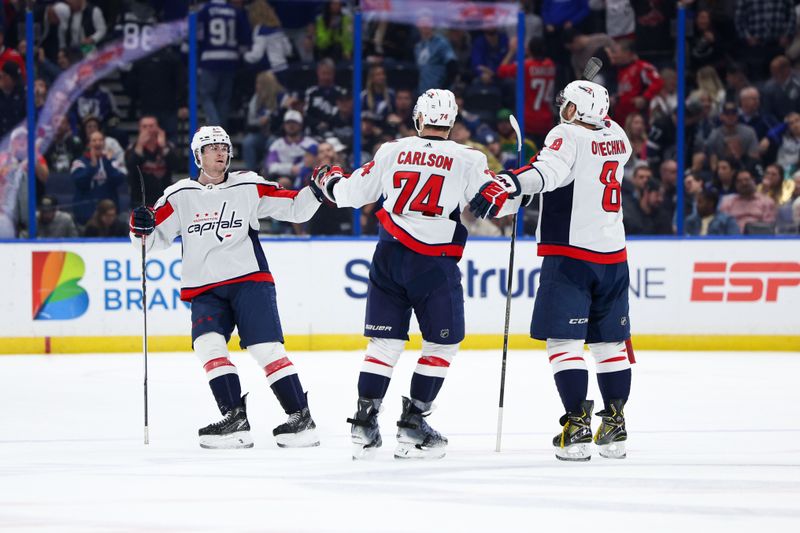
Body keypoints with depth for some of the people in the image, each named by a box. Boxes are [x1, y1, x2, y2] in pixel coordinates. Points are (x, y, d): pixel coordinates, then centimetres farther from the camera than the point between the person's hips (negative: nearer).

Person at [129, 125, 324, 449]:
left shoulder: (249, 188, 6)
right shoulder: (180, 197, 8)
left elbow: (295, 208, 7)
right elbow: (154, 239, 9)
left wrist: (317, 191, -10)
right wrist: (141, 227, -12)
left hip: (249, 280, -2)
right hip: (205, 290, 2)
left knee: (265, 347, -13)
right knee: (207, 344, -19)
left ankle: (301, 417, -8)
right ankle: (236, 419, -17)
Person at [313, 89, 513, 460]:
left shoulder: (392, 152, 6)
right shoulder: (467, 161, -3)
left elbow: (352, 193, 11)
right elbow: (497, 198, -8)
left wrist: (331, 181, 32)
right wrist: (511, 193, 15)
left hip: (389, 259, 3)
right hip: (435, 263, -3)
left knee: (385, 342, 10)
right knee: (442, 345, 9)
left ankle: (364, 425, 6)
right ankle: (412, 424, 4)